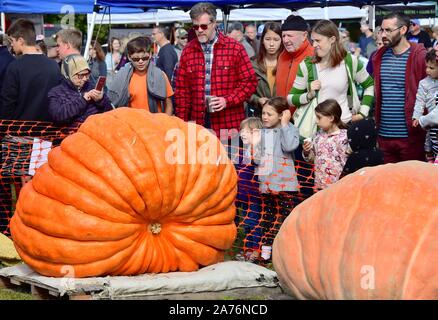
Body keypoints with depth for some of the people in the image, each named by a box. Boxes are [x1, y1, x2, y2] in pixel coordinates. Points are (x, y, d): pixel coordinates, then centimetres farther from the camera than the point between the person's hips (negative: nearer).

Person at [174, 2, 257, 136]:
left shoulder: (235, 48, 0)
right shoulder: (188, 51, 8)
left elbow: (250, 82, 1)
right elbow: (181, 89, 11)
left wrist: (227, 100, -13)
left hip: (229, 126, -2)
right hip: (198, 125, 2)